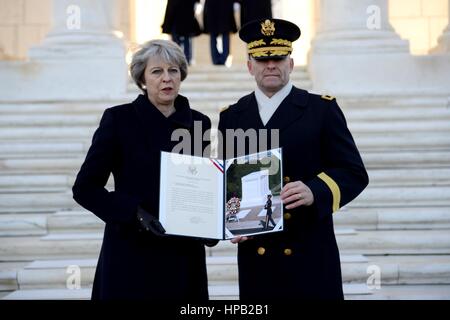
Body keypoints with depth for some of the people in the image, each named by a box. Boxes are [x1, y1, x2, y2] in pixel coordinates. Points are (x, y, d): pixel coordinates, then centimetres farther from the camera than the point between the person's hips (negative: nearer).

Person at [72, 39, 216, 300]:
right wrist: (135, 214, -18)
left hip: (184, 258, 3)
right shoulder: (119, 119, -3)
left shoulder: (199, 122, 8)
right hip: (132, 255, -3)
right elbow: (85, 188, -4)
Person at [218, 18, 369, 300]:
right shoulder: (231, 117, 10)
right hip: (255, 257, 2)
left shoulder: (322, 109, 1)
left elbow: (355, 173, -4)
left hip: (310, 255, -2)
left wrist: (314, 192, -21)